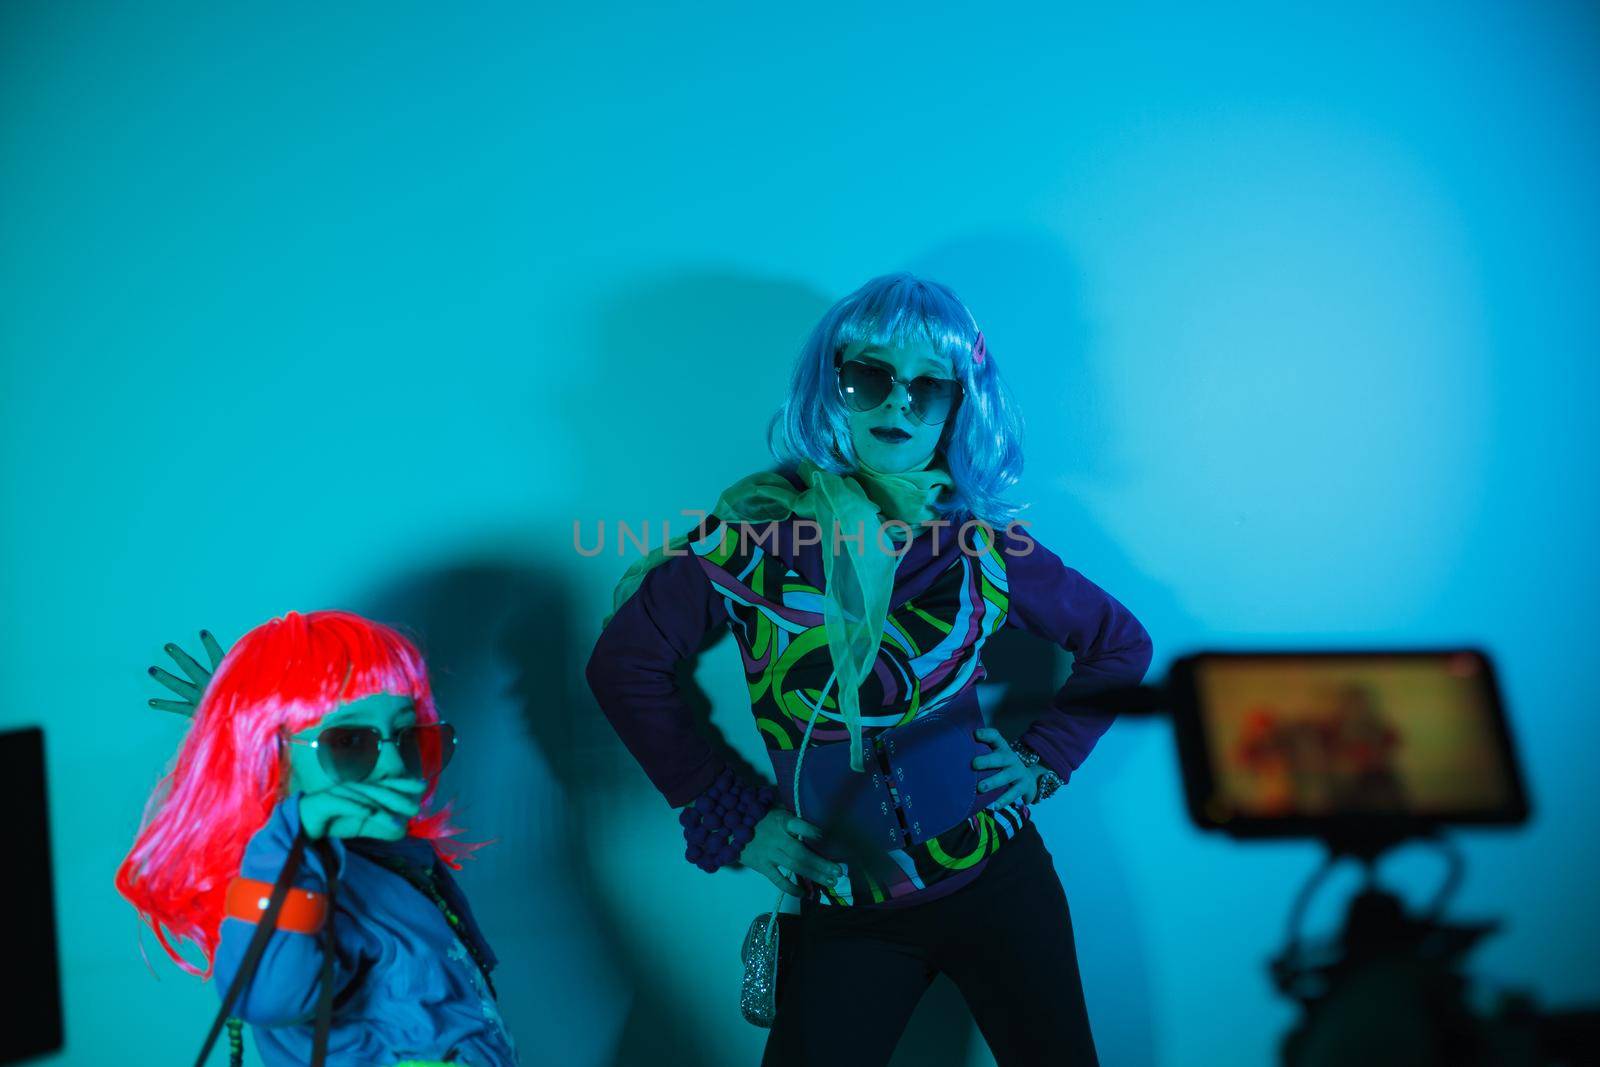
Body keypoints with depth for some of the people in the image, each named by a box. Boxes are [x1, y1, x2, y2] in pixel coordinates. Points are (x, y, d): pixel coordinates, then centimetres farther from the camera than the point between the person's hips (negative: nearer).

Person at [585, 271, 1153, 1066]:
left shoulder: (982, 545, -4)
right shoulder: (753, 531, -10)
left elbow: (1120, 645, 10)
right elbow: (624, 663, -4)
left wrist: (1044, 762, 1)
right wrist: (728, 817, -4)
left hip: (998, 881, 2)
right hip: (844, 913, -1)